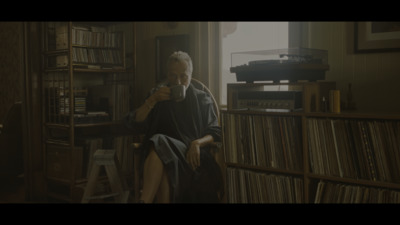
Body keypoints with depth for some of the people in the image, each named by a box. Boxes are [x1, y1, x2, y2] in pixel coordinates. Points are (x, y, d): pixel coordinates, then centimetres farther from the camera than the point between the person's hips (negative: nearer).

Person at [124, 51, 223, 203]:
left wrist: (198, 143, -12)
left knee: (159, 142, -36)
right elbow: (132, 123, 10)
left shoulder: (202, 99, 18)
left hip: (191, 155, -1)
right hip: (161, 155, 2)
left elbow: (215, 132, 9)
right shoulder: (158, 95, 20)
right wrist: (152, 101, -4)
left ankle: (145, 200, -44)